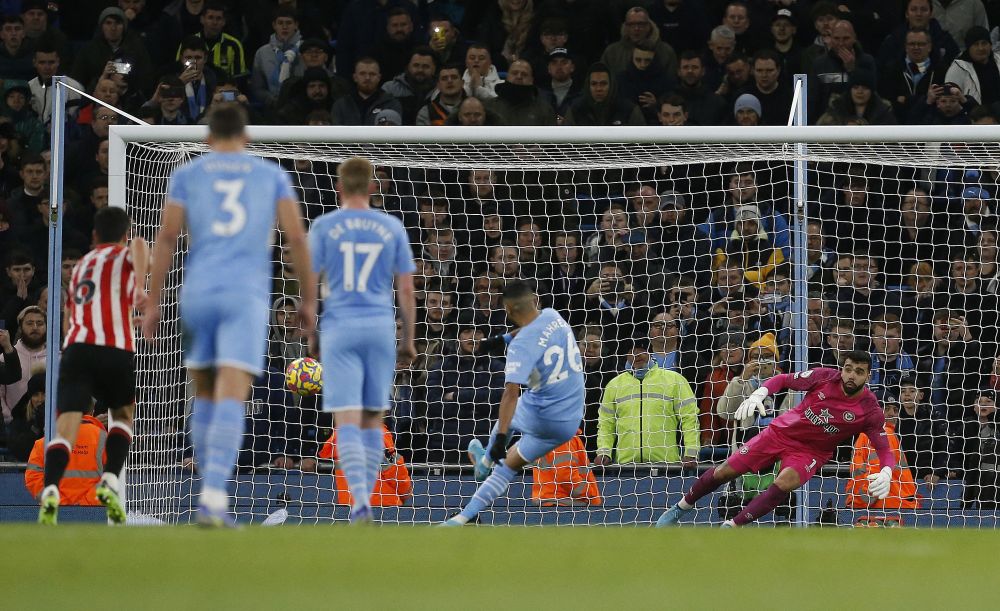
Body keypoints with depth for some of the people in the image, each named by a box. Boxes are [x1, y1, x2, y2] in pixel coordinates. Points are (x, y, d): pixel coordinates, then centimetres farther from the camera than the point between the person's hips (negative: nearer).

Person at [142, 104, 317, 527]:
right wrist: (308, 300, 11)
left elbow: (167, 238, 2)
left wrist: (152, 303, 3)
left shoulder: (187, 175, 11)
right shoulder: (272, 176, 12)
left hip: (198, 292, 2)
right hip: (247, 297, -2)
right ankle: (213, 498, -26)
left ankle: (211, 490, 21)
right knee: (231, 400, -11)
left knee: (204, 394, 19)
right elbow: (297, 238, 4)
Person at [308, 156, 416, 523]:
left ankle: (360, 502, -24)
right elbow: (406, 289, 7)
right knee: (373, 420, 13)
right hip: (381, 328, 2)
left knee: (347, 422, -8)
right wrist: (408, 340, 14)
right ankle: (365, 501, 14)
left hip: (339, 328, -2)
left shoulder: (324, 226, 1)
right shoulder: (391, 227, 6)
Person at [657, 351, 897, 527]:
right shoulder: (824, 377, -16)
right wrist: (758, 394, -24)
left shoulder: (870, 411, -20)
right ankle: (681, 508, 27)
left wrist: (886, 473, -43)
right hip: (782, 431, 2)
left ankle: (731, 527, -24)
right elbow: (783, 380, -5)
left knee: (784, 483, -33)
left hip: (812, 451, -2)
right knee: (725, 471, 1)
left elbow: (885, 450, -21)